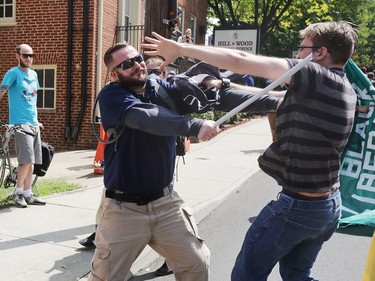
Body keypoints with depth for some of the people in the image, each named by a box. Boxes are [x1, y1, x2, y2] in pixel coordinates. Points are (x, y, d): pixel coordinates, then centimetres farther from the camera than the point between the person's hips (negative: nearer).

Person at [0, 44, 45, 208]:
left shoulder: (33, 74, 14)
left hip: (34, 123, 7)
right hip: (20, 123, -7)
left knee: (31, 162, 9)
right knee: (26, 160, -14)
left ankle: (28, 194, 17)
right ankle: (17, 192, 4)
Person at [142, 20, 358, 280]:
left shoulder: (315, 77, -17)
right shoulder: (345, 88, 9)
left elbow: (240, 60, -22)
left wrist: (181, 48, -13)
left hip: (297, 206, -8)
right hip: (331, 206, 8)